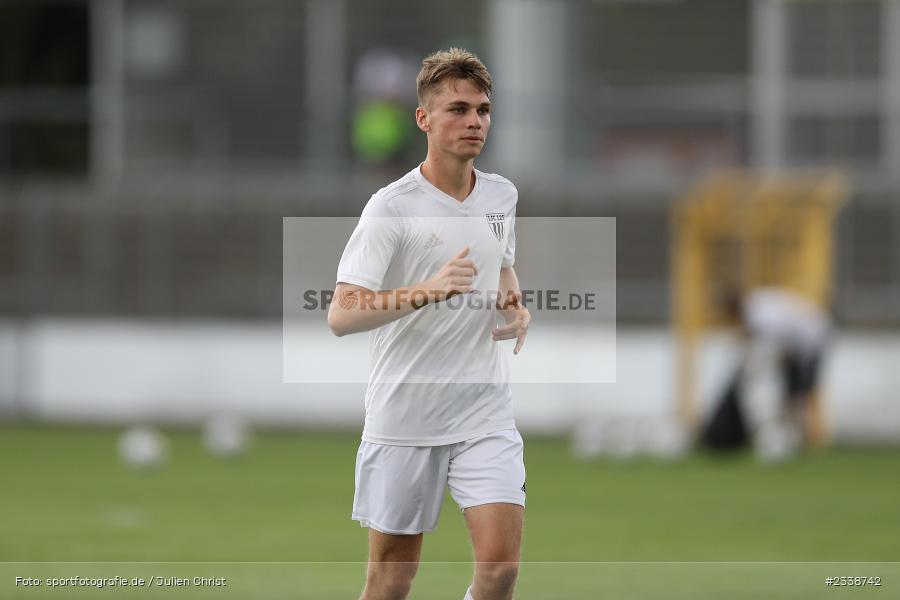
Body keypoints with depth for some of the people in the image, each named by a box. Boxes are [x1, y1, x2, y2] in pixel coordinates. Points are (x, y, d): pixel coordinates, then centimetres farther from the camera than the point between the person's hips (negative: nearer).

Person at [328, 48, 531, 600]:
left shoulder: (502, 196, 6)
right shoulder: (392, 208, -12)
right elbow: (342, 316, -19)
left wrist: (516, 306, 5)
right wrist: (426, 291, -32)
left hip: (485, 413, 4)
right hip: (404, 415, -4)